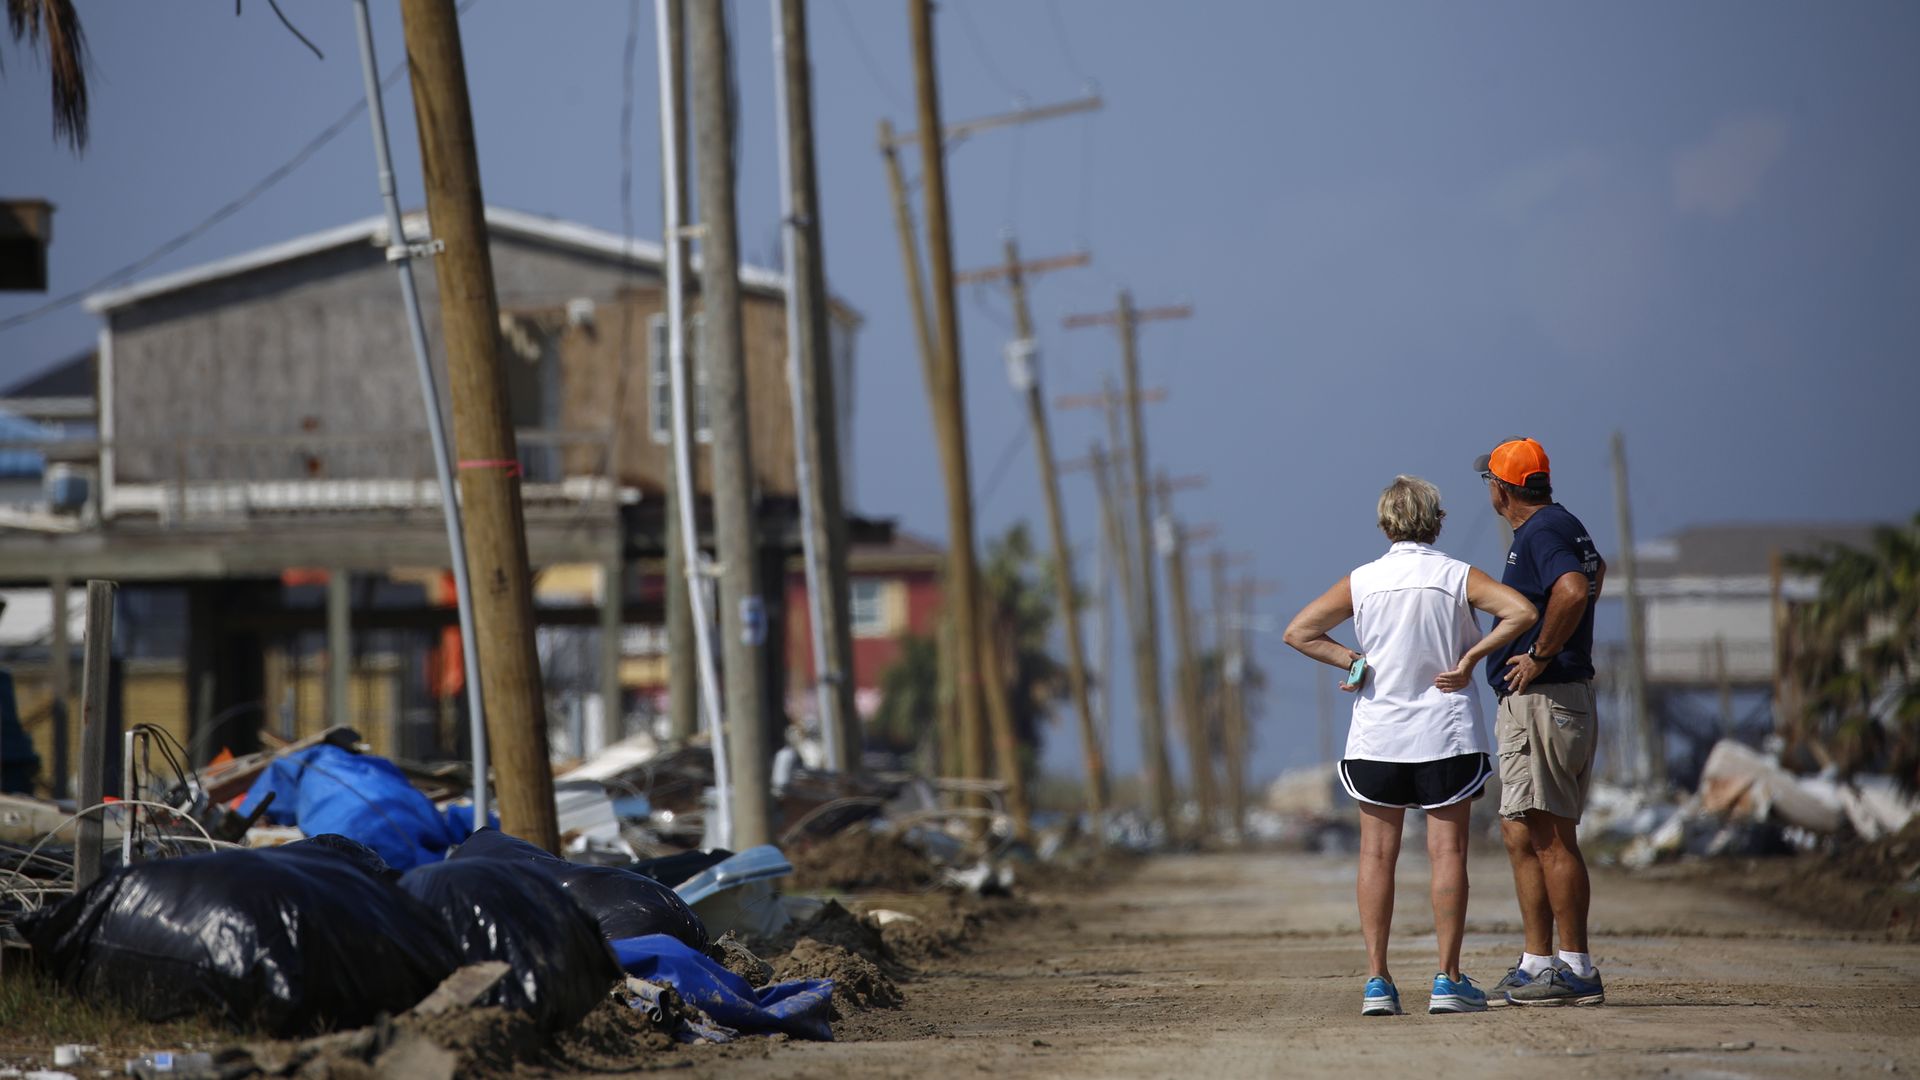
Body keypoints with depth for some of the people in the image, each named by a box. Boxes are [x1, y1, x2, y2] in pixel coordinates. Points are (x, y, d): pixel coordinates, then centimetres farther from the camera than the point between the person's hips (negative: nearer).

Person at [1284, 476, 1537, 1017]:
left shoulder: (1361, 582, 2)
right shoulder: (1458, 577, -2)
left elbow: (1298, 632, 0)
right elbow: (1522, 612, -14)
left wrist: (1355, 662, 1)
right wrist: (1471, 657, -9)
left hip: (1377, 738, 1)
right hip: (1446, 733, -1)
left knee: (1377, 856, 5)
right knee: (1448, 851, 2)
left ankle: (1377, 980, 0)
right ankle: (1448, 980, -1)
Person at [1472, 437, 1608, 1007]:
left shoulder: (1542, 532, -15)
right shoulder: (1564, 526, 17)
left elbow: (1573, 590, -35)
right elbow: (1595, 569, 40)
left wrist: (1540, 654, -23)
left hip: (1543, 701, -11)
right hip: (1527, 705, 11)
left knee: (1551, 837, -9)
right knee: (1521, 835, 13)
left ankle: (1576, 970, -9)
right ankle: (1537, 963, 17)